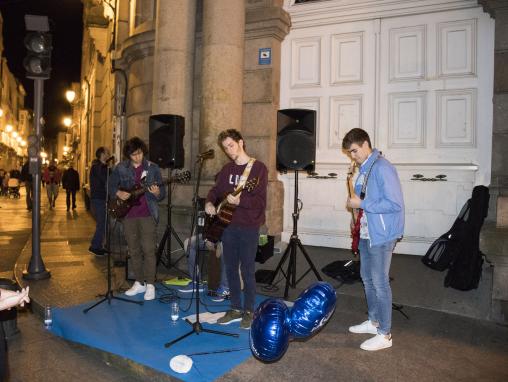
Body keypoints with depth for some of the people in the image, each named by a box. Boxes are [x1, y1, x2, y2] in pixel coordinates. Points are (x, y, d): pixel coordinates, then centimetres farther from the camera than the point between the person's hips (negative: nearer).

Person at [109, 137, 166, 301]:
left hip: (147, 214, -3)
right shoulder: (120, 168, 4)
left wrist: (157, 192, -24)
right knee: (134, 250, 10)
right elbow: (111, 186, 13)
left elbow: (162, 193, -1)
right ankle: (139, 283, 21)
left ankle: (150, 285, 2)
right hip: (128, 214, 3)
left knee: (148, 249, -7)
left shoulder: (153, 168, -1)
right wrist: (118, 193, -8)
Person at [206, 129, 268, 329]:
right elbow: (215, 190, 18)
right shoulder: (227, 169, 13)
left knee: (247, 270, 0)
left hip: (248, 227, -6)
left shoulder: (258, 167, -7)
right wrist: (209, 202, -2)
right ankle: (235, 309, 26)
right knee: (231, 269, 12)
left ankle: (249, 311, 17)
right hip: (228, 225, 6)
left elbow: (260, 201, -15)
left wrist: (239, 201, -29)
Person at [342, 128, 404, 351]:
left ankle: (384, 335, 13)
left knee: (380, 283, -1)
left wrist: (361, 204, -21)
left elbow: (395, 204, -24)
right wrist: (356, 211, 11)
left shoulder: (382, 168, -18)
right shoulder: (363, 169, 11)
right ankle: (374, 321, 35)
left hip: (381, 235, -10)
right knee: (367, 278, 18)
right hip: (366, 233, 10)